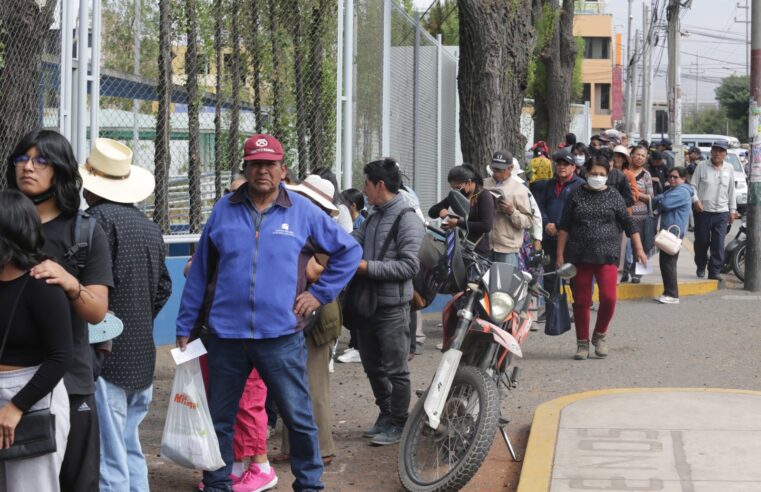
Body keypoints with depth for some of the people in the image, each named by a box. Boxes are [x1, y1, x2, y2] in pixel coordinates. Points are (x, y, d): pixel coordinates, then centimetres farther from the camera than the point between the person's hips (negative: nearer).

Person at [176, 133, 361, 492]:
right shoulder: (224, 210, 5)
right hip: (225, 335, 2)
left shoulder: (303, 212, 2)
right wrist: (184, 327, 8)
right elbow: (200, 272, 8)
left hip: (281, 337, -2)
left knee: (299, 418, 4)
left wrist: (321, 292, 4)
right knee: (219, 419, 12)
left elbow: (349, 251, 11)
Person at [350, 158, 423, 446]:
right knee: (372, 366, 17)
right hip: (368, 304, 8)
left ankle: (397, 425, 12)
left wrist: (368, 267, -19)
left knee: (395, 369, 1)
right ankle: (385, 415, 32)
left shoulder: (407, 220, -12)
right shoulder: (373, 218, 14)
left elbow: (410, 266, -19)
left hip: (392, 307, -8)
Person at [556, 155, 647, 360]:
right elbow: (564, 226, 7)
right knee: (581, 301, 4)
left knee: (608, 297, -14)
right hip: (579, 256, 1)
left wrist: (639, 249, 7)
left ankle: (600, 335, 10)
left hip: (607, 255, -1)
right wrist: (560, 254, 3)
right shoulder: (576, 195, 6)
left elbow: (629, 224, 10)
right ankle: (582, 343, 16)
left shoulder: (613, 196, 6)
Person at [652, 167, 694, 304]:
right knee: (664, 262, 12)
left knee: (668, 262, -10)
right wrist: (659, 199, -6)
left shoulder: (682, 192, -12)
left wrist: (657, 200, -2)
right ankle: (668, 293, 18)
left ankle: (672, 295, -8)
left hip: (674, 231, -11)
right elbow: (660, 199, 17)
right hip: (668, 231, 11)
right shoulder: (672, 190, 22)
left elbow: (665, 203, -22)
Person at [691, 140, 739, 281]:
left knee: (718, 245, -4)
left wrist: (732, 210, 13)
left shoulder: (729, 169, 10)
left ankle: (714, 271, -1)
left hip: (722, 212, 2)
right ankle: (701, 267, 26)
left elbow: (731, 191, 15)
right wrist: (696, 200, -15)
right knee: (701, 242, 7)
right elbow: (693, 186, 1)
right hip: (703, 211, -1)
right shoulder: (702, 167, 1)